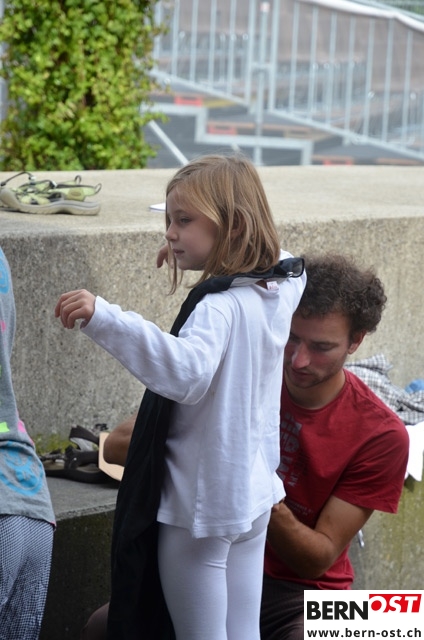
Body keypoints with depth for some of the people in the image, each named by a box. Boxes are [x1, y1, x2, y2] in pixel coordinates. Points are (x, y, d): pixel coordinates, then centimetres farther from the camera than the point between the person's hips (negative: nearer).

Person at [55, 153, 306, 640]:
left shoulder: (218, 306, -24)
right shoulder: (276, 292, 3)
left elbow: (188, 372, -43)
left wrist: (105, 319, -49)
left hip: (199, 503, -9)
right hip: (253, 495, 9)